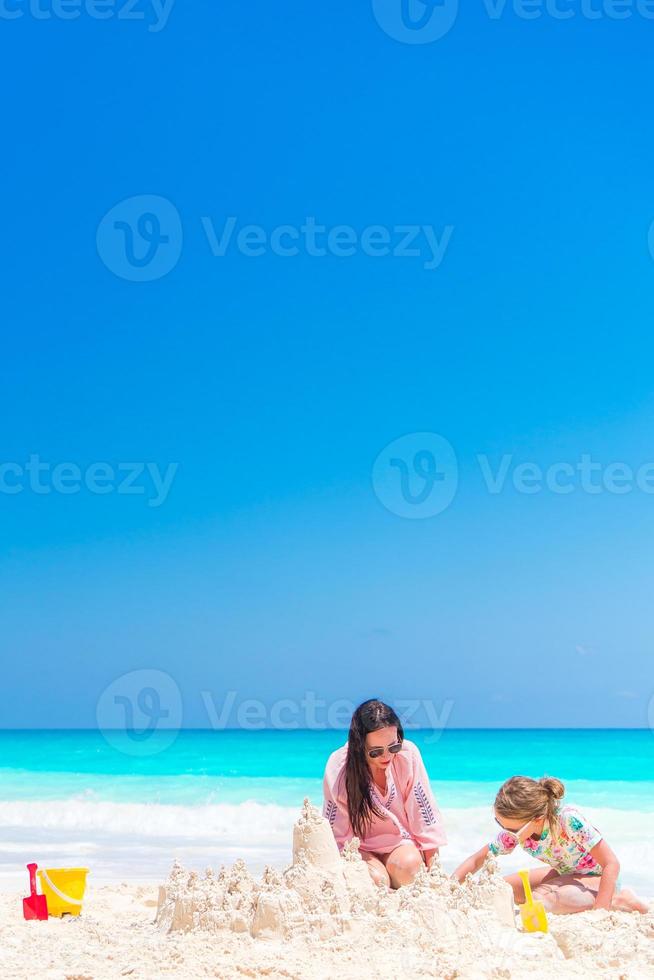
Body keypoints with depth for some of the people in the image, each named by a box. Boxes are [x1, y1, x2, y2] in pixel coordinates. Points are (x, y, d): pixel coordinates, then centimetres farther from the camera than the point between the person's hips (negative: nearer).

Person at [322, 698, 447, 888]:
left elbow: (423, 809, -6)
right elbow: (337, 831, -9)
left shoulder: (408, 755, -16)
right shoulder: (339, 767, -19)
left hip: (401, 841, 1)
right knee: (376, 880, -30)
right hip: (359, 846, -1)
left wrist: (433, 863, -6)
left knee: (408, 865, -31)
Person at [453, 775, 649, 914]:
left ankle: (618, 900, -17)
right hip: (563, 875, 7)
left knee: (540, 899, -34)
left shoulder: (568, 818, -33)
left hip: (595, 878, -7)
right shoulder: (513, 831, -15)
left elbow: (612, 864, -29)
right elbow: (477, 860, -3)